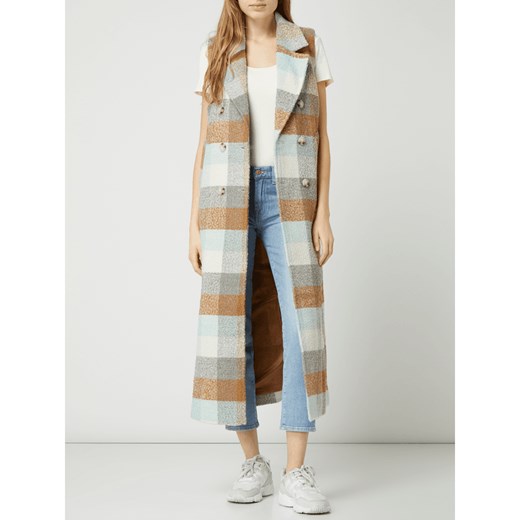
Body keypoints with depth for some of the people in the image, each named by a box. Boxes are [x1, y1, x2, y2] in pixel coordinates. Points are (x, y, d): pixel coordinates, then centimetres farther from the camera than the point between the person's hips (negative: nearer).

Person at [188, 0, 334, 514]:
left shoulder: (308, 46, 7)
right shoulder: (214, 53, 9)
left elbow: (321, 137, 5)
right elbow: (204, 141, 8)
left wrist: (323, 214, -4)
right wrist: (194, 223, 2)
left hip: (289, 200, 0)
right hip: (228, 202, 1)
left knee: (301, 325, -10)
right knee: (232, 327, -1)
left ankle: (296, 474, -3)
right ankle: (253, 465, 12)